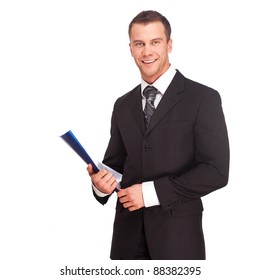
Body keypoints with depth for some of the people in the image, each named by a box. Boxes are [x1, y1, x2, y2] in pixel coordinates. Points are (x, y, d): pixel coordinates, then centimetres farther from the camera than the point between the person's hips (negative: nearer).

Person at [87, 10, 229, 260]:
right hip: (129, 231, 4)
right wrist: (100, 182, -8)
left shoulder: (203, 98, -6)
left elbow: (216, 170, -12)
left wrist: (151, 192, -16)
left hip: (177, 231, -4)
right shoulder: (123, 105, 11)